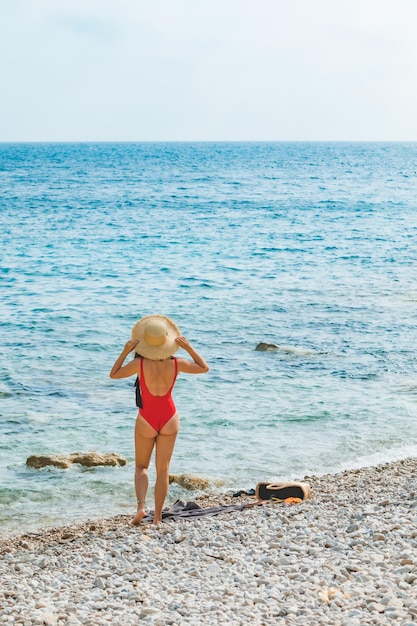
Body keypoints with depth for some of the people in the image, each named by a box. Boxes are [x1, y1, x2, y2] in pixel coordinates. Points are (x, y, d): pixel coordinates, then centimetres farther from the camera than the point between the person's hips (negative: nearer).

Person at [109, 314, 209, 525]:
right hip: (169, 419, 2)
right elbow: (204, 368, 5)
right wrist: (189, 348, 1)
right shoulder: (176, 364, -11)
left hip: (147, 419, -2)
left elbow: (113, 374, -2)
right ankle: (157, 517, 11)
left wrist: (125, 351, -4)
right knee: (163, 469, 11)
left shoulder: (140, 363, -18)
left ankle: (141, 506, -7)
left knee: (141, 466, 15)